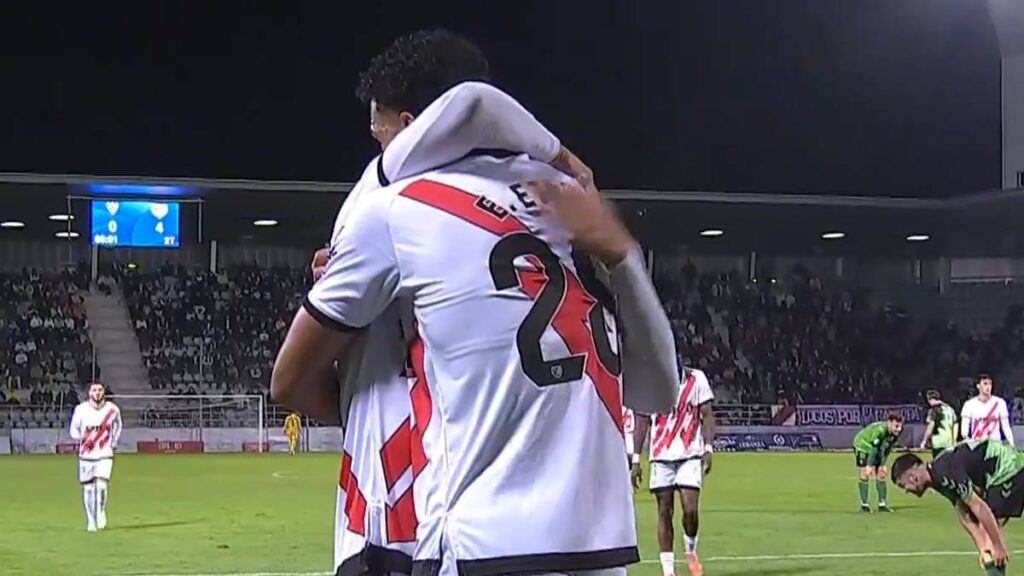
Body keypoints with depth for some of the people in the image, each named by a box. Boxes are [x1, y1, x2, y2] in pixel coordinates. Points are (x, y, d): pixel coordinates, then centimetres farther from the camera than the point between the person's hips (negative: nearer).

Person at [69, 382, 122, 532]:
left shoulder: (112, 410, -1)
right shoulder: (81, 409, -4)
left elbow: (117, 427, 18)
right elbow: (74, 429, 8)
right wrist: (80, 438, -9)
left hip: (105, 455, -1)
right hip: (86, 455, 1)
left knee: (101, 485, -18)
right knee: (88, 489, 4)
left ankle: (101, 513, 8)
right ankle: (90, 522, 16)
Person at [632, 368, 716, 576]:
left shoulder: (696, 379, 0)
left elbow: (706, 415, 2)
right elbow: (642, 420, 7)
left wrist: (708, 448, -10)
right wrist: (636, 459, 4)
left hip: (690, 454, -1)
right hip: (661, 456, 1)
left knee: (690, 509, -12)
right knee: (664, 511, 1)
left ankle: (691, 549, 16)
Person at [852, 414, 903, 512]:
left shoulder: (895, 433, -13)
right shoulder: (879, 430, -37)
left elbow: (887, 449, -1)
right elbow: (873, 448, -35)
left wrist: (882, 464, 1)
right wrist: (869, 465, -34)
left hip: (876, 451, 8)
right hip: (862, 446, -8)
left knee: (881, 474, 3)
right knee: (865, 474, -12)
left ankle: (882, 504, 8)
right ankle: (864, 505, -7)